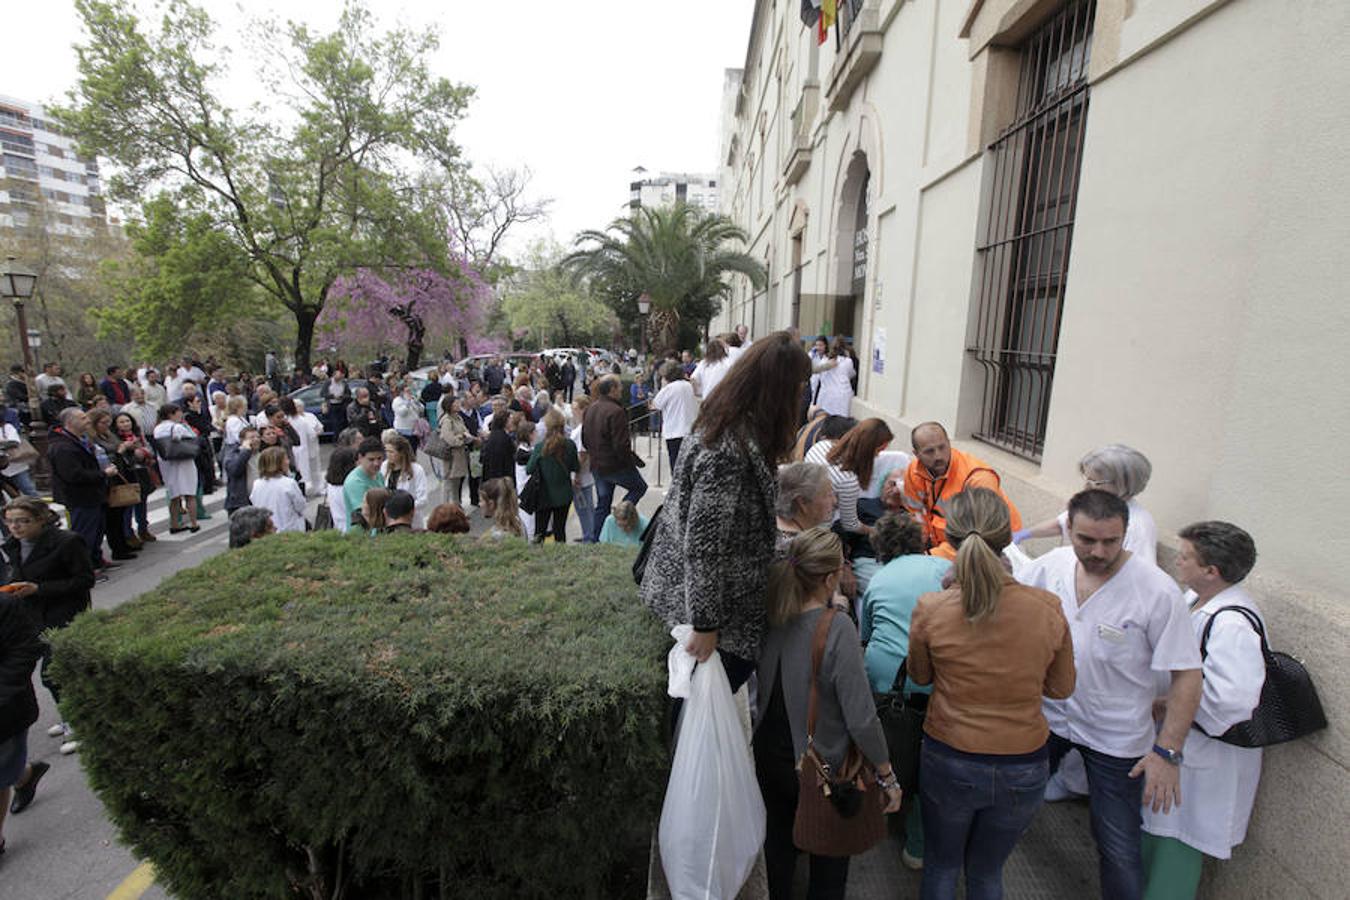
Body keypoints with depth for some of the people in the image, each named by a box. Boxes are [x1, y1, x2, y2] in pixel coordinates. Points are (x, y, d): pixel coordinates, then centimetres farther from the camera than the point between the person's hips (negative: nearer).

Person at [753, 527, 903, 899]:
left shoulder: (769, 616, -13)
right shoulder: (836, 629, -28)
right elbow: (861, 719, -25)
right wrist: (887, 776, -11)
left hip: (768, 757, 4)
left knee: (778, 845, 28)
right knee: (829, 865, 24)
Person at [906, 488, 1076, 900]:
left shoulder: (931, 610, -22)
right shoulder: (1047, 608, -19)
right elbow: (1062, 687, 0)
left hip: (948, 762, -2)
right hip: (1023, 770, 2)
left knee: (941, 867, 26)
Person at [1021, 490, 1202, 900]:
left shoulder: (1157, 590, -21)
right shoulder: (1049, 565, -12)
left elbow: (1187, 675, -16)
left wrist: (1167, 752, -19)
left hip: (1116, 739, -3)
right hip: (1046, 717, 4)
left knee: (1119, 851, 7)